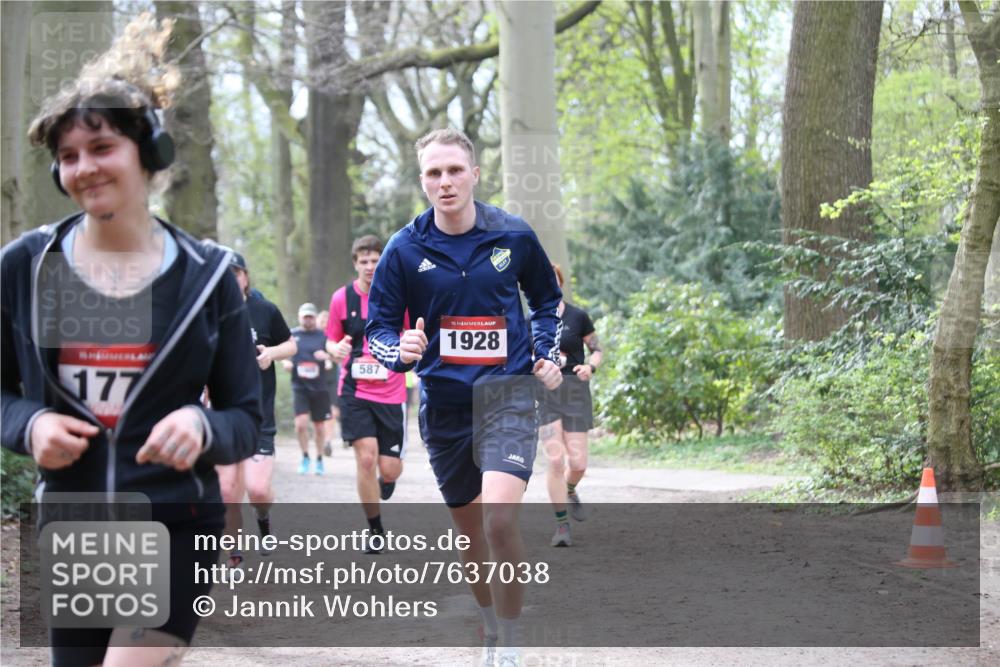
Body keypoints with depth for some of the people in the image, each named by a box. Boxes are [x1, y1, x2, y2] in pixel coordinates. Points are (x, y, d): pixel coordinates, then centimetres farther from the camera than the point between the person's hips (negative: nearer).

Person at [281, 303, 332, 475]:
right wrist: (285, 362, -6)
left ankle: (319, 459, 26)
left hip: (320, 387, 0)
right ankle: (305, 457, 5)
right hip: (299, 386, 0)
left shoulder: (323, 336, 3)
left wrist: (327, 355, -20)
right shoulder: (292, 335, 7)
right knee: (301, 423, -15)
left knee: (319, 425, 8)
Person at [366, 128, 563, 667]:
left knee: (499, 516, -22)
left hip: (507, 395, -2)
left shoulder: (514, 236, -2)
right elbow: (378, 326, 2)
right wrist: (400, 351, -19)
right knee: (470, 529, 13)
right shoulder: (405, 249, -3)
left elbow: (547, 299, 17)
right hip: (443, 404, 2)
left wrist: (548, 354, 4)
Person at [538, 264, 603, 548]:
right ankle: (562, 525, -3)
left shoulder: (578, 317, -1)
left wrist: (590, 367, -14)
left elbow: (597, 350, 6)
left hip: (575, 393, 0)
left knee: (577, 463, -3)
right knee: (555, 460, -14)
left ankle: (570, 492, 35)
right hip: (544, 395, 0)